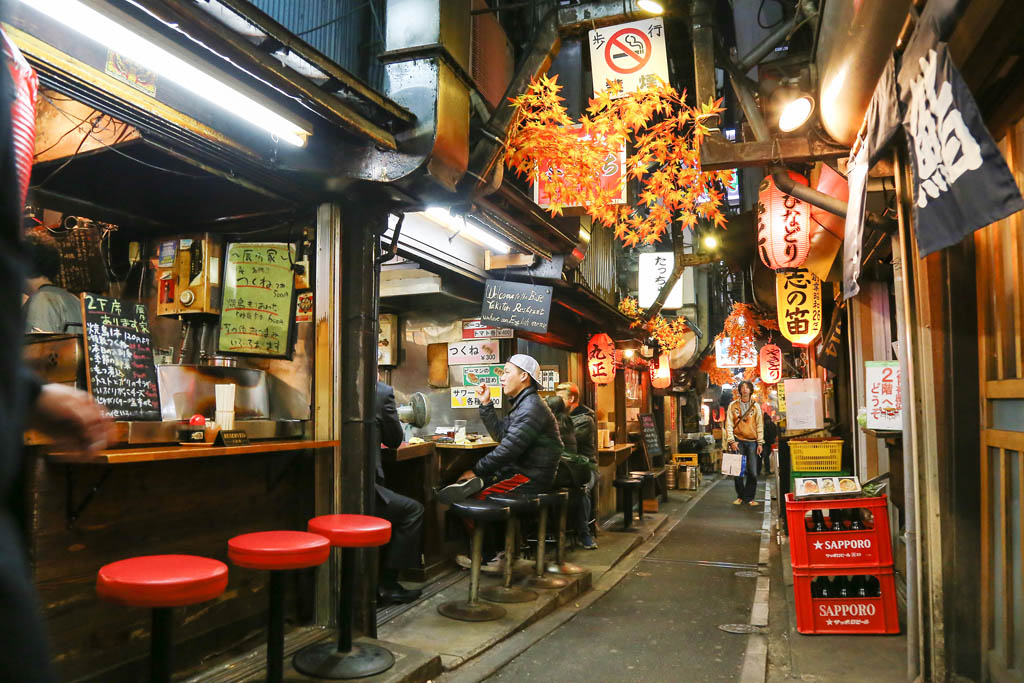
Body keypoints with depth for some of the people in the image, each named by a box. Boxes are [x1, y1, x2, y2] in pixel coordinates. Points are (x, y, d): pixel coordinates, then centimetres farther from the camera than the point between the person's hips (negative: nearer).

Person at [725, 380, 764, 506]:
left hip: (752, 442, 1)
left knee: (752, 472, -2)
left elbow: (760, 425, 8)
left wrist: (760, 443, 1)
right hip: (738, 441, -1)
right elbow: (729, 424, 1)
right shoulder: (733, 405, 5)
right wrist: (731, 441, -9)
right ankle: (740, 496, 13)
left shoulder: (756, 406, 9)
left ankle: (749, 497, 9)